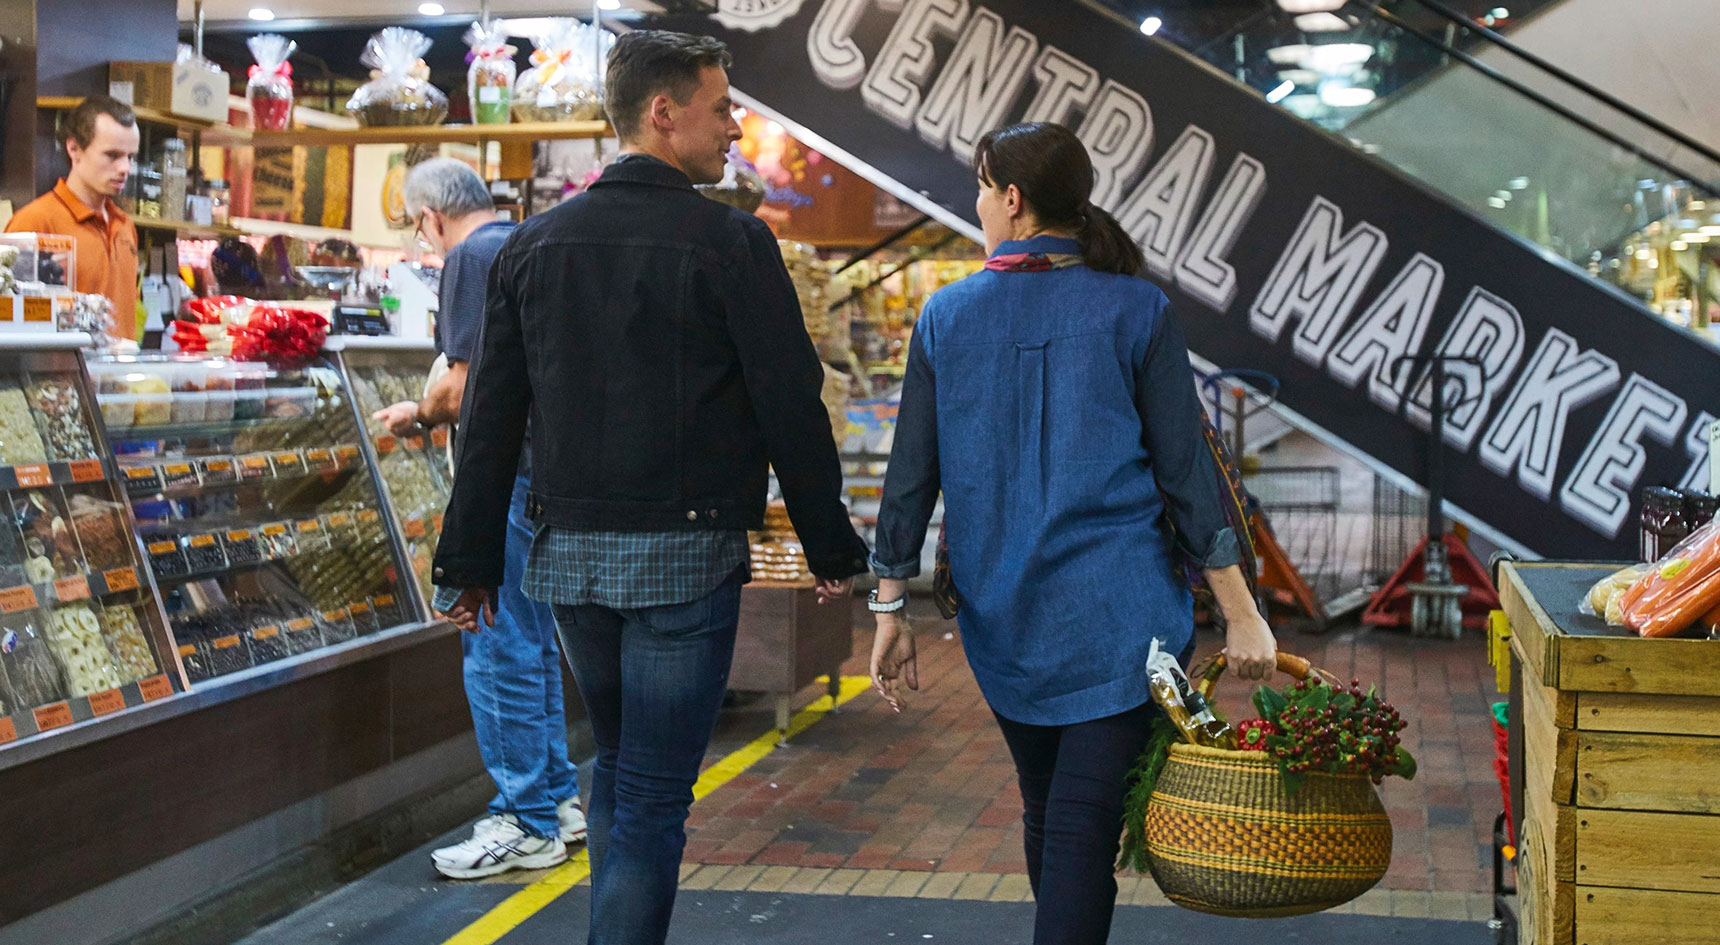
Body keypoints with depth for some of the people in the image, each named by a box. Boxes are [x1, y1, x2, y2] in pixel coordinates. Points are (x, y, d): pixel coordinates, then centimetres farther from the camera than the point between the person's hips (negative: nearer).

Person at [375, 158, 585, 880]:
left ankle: (528, 825, 1)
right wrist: (435, 411, 23)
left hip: (507, 472, -10)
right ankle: (559, 800, 25)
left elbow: (467, 383, -16)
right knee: (533, 638, 17)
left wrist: (420, 414, 3)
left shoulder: (471, 258, -11)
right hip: (554, 463, 10)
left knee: (498, 648, -4)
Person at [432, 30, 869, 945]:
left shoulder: (534, 242, 7)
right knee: (652, 797, 0)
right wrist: (831, 545, 2)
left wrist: (470, 560, 10)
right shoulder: (730, 242, -8)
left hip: (569, 552, 6)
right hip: (683, 556, -5)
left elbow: (491, 413, 7)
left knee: (616, 769, 22)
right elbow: (791, 407, -7)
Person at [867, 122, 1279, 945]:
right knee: (1086, 822, -4)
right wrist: (1241, 616, -2)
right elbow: (1186, 474, -5)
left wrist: (891, 608, 8)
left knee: (1046, 813, 19)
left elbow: (911, 475, 2)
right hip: (1118, 613, -3)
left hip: (1002, 617, 3)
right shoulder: (1136, 311, -3)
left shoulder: (946, 316, 2)